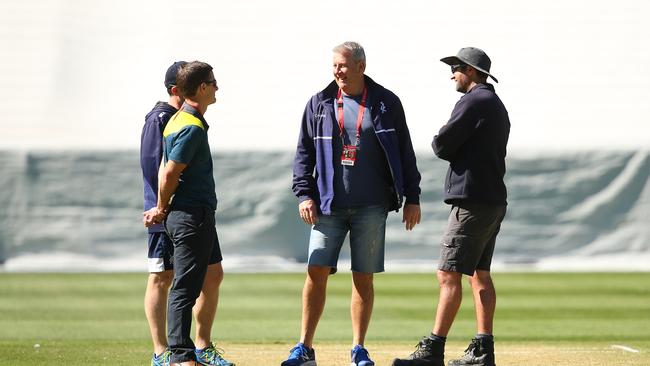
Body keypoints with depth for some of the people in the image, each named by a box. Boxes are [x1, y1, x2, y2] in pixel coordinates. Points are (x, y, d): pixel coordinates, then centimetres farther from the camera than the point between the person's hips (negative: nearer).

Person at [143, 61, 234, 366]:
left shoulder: (179, 121, 14)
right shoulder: (192, 128, -18)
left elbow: (168, 171, 13)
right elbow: (169, 173, -21)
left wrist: (163, 208, 6)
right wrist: (163, 210, -6)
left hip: (200, 215, 11)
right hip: (192, 215, -11)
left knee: (213, 276, 20)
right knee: (186, 287, -9)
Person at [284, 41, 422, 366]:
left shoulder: (386, 103, 3)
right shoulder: (319, 104, 7)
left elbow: (404, 153, 6)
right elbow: (304, 153, 8)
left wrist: (412, 198, 3)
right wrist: (304, 194, -3)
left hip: (371, 208, -1)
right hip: (328, 206, 1)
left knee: (364, 278, 2)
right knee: (316, 272, -5)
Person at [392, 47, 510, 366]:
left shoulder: (473, 102, -12)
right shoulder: (497, 106, 21)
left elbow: (442, 146, -14)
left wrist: (440, 143, 7)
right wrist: (454, 149, 4)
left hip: (473, 202, -10)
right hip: (493, 200, 10)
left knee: (449, 274, -11)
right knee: (479, 274, 12)